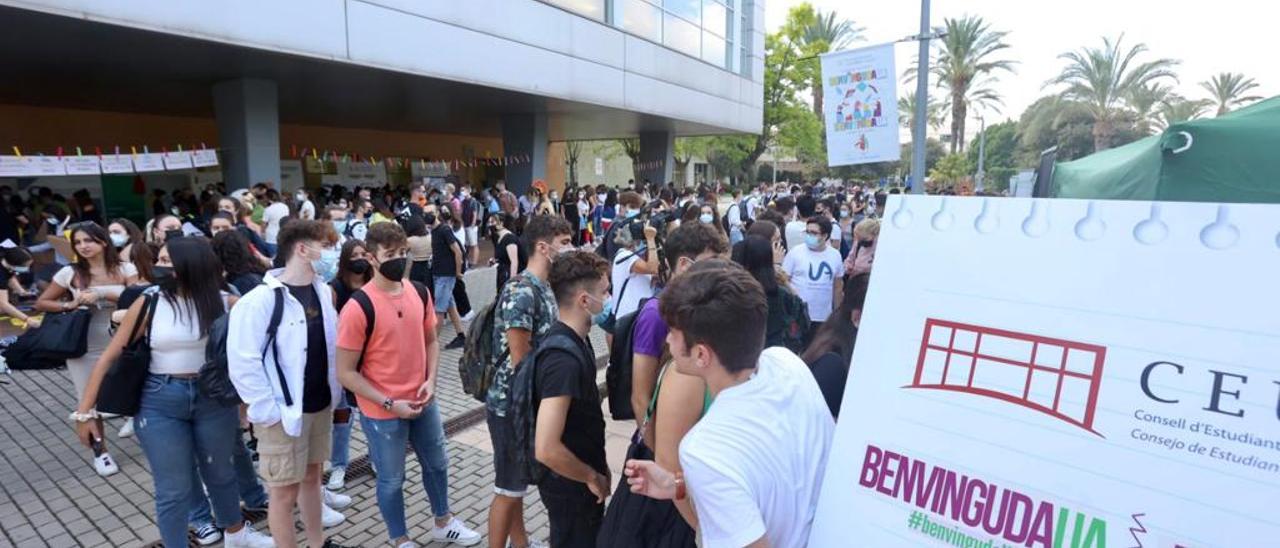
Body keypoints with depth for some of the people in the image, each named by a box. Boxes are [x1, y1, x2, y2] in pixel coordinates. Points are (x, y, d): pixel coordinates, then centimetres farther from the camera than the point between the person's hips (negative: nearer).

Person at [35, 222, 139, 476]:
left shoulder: (125, 269, -2)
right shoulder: (70, 273, -2)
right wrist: (69, 305, -12)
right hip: (85, 348, 1)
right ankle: (100, 451, 26)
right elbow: (41, 303, 6)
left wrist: (101, 295, -20)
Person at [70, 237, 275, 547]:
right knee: (173, 490, 7)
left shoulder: (222, 302, -8)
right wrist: (85, 412, -5)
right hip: (160, 403, -1)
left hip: (214, 398, 1)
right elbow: (109, 357, -5)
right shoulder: (149, 304, -9)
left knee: (221, 473, 21)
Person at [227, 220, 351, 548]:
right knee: (285, 491, 8)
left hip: (321, 405, 7)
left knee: (312, 476, 21)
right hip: (285, 413, -7)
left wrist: (334, 393, 8)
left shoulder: (323, 291, 2)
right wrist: (270, 410, -17)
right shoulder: (261, 300, -19)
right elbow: (242, 364, -20)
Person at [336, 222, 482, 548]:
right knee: (392, 479, 13)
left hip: (422, 402, 6)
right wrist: (389, 403, -18)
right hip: (382, 412, -6)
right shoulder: (358, 308, -21)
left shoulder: (419, 293, -4)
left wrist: (431, 380, -7)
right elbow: (345, 373, -16)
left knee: (437, 463, 22)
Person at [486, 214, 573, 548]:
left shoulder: (544, 287, 5)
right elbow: (520, 362, -22)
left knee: (518, 482, 23)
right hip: (512, 403, -9)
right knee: (508, 488, 6)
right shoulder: (521, 292, -23)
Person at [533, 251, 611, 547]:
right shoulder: (564, 359, -31)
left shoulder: (575, 339, -1)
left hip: (581, 480, 9)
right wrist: (592, 477, -19)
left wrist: (598, 465, 11)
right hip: (571, 485, -9)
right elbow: (546, 449, -35)